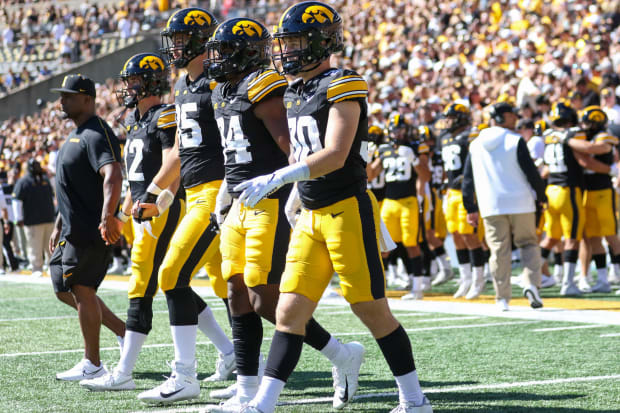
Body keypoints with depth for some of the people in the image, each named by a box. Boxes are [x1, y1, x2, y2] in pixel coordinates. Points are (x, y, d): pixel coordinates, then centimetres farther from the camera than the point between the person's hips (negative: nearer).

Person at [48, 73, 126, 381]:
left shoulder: (96, 134, -15)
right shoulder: (75, 136, 18)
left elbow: (113, 177, -30)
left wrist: (107, 218, -43)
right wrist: (59, 225, 26)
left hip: (91, 231, -11)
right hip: (74, 230, 11)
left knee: (81, 289, -6)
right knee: (65, 290, 15)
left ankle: (92, 364, 1)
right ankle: (123, 332, 21)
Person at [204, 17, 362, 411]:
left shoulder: (263, 90, -14)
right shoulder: (225, 94, 16)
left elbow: (292, 149, -18)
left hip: (271, 207, -10)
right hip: (241, 208, 10)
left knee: (266, 302, -9)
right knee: (240, 298, 7)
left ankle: (343, 356, 6)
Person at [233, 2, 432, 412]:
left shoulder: (342, 87, -11)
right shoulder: (295, 94, 14)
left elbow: (335, 156, -21)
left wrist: (274, 180, -25)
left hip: (348, 211, -8)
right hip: (312, 217, 8)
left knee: (374, 312, 0)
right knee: (289, 313, 2)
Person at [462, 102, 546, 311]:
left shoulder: (476, 145, 8)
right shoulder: (515, 141, -6)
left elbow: (468, 180, 11)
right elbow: (531, 173, -6)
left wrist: (471, 209, 18)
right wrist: (542, 197, 9)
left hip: (491, 207, 3)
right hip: (520, 203, -3)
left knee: (499, 250, 5)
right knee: (528, 243, 11)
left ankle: (502, 298, 3)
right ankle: (531, 284, -8)